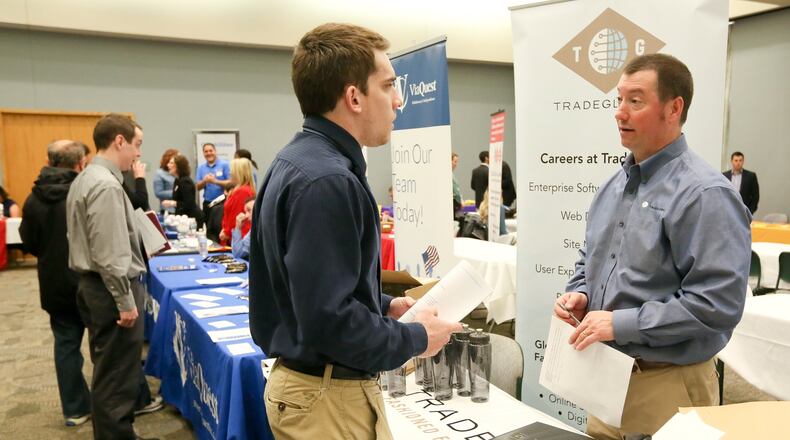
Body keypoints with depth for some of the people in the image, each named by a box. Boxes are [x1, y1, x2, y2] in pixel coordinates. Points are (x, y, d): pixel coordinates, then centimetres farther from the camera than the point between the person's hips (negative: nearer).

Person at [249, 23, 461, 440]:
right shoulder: (327, 180, -26)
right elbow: (328, 319, -28)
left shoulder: (296, 161, 5)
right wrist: (416, 338, -14)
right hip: (329, 395, -9)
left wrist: (386, 306, 10)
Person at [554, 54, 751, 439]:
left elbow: (718, 303, -24)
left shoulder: (704, 194, -18)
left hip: (666, 383, -7)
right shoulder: (614, 185, 8)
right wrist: (579, 294, -2)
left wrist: (623, 323, -23)